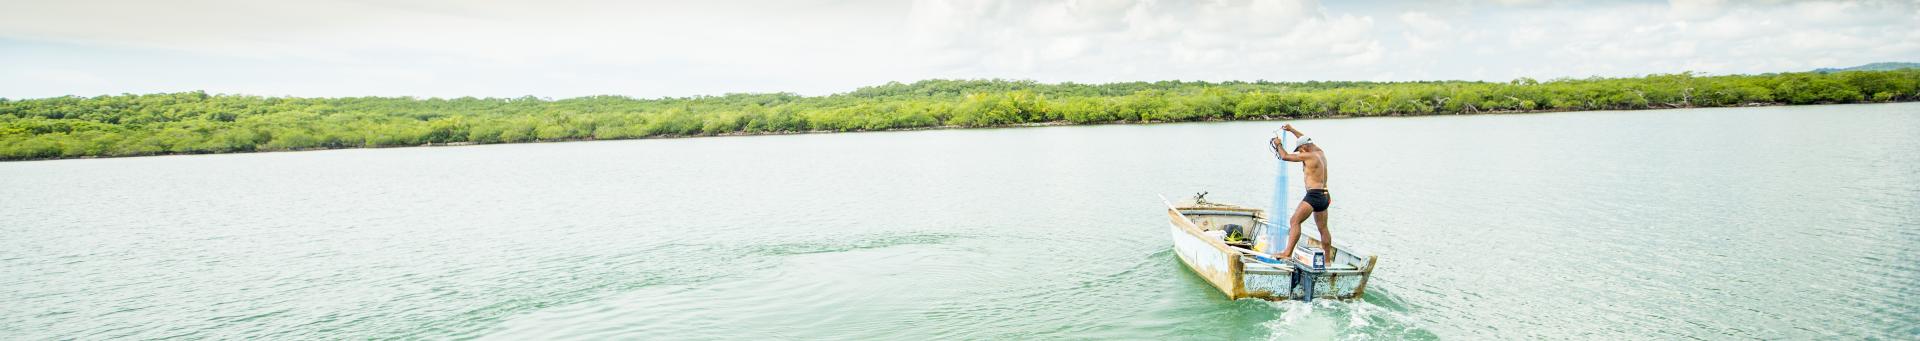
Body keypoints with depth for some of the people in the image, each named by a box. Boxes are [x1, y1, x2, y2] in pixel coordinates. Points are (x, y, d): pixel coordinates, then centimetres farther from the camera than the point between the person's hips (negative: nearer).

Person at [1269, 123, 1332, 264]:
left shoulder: (1308, 156, -11)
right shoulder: (1321, 152, 14)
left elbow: (1285, 156, -8)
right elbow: (1307, 141, 33)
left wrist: (1278, 144, 9)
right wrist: (1292, 130, 37)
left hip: (1314, 195, -10)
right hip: (1324, 196, 10)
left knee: (1295, 221, -15)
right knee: (1323, 229, 16)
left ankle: (1288, 252, -25)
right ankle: (1328, 259, 23)